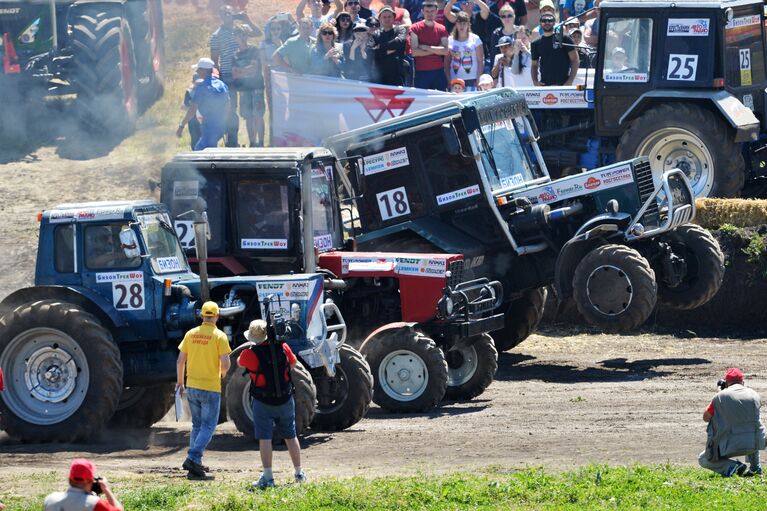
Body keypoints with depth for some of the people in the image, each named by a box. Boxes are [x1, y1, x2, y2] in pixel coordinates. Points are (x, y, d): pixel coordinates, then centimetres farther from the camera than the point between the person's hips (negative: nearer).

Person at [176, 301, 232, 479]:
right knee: (208, 427, 0)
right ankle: (193, 458, -17)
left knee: (197, 425, 17)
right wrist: (223, 372, 7)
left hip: (192, 386, 5)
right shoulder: (219, 336, -12)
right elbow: (225, 364, -16)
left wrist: (180, 381, 17)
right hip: (211, 388, -5)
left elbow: (180, 361, 5)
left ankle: (195, 465, 18)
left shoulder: (191, 334, 2)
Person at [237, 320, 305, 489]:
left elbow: (239, 362, 5)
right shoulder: (283, 348, -6)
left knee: (264, 438, -3)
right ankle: (299, 473, 27)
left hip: (263, 402, -4)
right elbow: (293, 363, 12)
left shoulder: (250, 354, -17)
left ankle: (267, 477, -11)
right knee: (291, 436, 16)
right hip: (285, 399, 4)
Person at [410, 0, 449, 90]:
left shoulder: (442, 29, 7)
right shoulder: (415, 28, 0)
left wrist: (426, 47, -10)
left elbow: (445, 51, -4)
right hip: (421, 72, -2)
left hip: (438, 72, 2)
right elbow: (414, 52, -9)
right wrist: (436, 50, -8)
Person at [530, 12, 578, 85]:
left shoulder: (564, 39, 3)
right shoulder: (536, 44, 13)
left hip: (562, 85, -3)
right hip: (544, 85, 3)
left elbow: (575, 61, 0)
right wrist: (535, 81, 0)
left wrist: (570, 81, -9)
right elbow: (534, 65, 18)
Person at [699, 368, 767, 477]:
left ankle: (730, 466, -6)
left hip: (730, 447, -4)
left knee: (703, 460, 20)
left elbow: (706, 418, 7)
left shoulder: (721, 396, -6)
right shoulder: (754, 395, 4)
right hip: (754, 445, 4)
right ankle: (755, 467, 29)